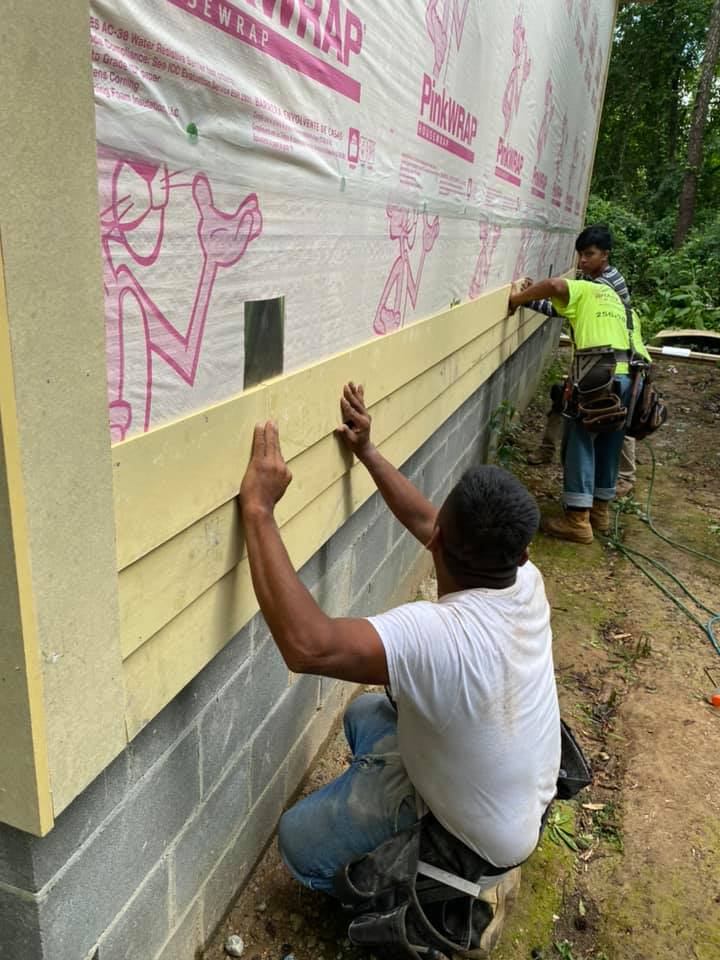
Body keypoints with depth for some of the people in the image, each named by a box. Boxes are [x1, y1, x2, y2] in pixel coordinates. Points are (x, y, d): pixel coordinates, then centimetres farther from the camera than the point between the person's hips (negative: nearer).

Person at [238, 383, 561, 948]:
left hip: (485, 837, -7)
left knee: (299, 842, 7)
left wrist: (260, 511, -45)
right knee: (365, 714, 22)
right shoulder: (528, 583, -18)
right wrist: (367, 452, 1)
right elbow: (424, 520, -4)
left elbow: (309, 644, -52)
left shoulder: (442, 635, -42)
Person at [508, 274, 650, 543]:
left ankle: (578, 521, 0)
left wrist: (517, 299, 2)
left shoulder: (583, 290, 15)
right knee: (609, 445, 19)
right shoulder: (621, 305, 34)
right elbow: (635, 342, 25)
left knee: (580, 441, 0)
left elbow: (555, 285, -8)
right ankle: (600, 511, 29)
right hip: (634, 375, 7)